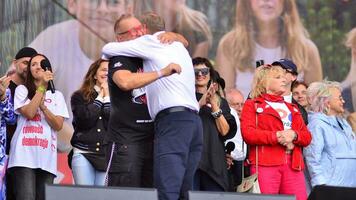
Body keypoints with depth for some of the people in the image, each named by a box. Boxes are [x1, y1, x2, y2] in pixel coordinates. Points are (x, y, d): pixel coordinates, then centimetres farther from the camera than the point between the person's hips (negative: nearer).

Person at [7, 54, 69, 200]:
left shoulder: (57, 96, 19)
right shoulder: (22, 90, 10)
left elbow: (58, 125, 7)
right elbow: (29, 113, -8)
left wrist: (43, 106, -7)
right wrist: (42, 87, -7)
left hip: (47, 157, 4)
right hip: (24, 155, -4)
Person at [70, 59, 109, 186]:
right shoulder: (79, 97, 11)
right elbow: (85, 120, -5)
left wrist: (107, 97, 1)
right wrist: (100, 97, 3)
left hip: (106, 156, 0)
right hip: (83, 154, 0)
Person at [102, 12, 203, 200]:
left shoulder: (150, 42, 4)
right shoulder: (178, 46, 26)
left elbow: (108, 49, 7)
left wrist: (107, 57, 27)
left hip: (172, 119, -8)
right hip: (193, 120, 8)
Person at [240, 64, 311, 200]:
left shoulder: (292, 108, 28)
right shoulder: (252, 105, 10)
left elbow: (307, 137, 18)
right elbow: (247, 133, -6)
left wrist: (294, 135, -5)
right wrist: (276, 136, -14)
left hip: (293, 165, 5)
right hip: (265, 165, -5)